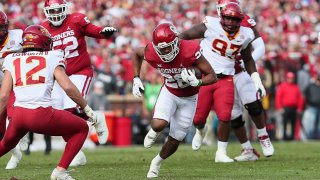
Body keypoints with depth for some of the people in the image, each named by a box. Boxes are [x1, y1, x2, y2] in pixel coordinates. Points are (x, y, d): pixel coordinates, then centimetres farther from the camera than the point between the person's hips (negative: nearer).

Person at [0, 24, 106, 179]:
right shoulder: (51, 58, 13)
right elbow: (68, 87, 1)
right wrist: (88, 111, 9)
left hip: (18, 114, 4)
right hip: (41, 115, -4)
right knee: (81, 129, 17)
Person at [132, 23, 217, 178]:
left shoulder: (189, 52, -33)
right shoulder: (152, 53, -24)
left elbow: (213, 77, -24)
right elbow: (137, 53, 3)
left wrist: (197, 82, -43)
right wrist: (136, 79, -4)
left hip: (188, 98, -1)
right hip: (169, 93, 1)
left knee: (175, 140, 3)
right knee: (158, 124, -28)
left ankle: (157, 162, 33)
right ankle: (155, 131, 10)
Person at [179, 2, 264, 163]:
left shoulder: (245, 35, 1)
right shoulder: (211, 26, -12)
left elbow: (248, 59, 18)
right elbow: (184, 36, -4)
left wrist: (257, 81, 12)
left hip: (225, 80, 2)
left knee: (225, 116, -13)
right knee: (198, 117, 6)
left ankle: (221, 153, 4)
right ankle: (200, 131, 45)